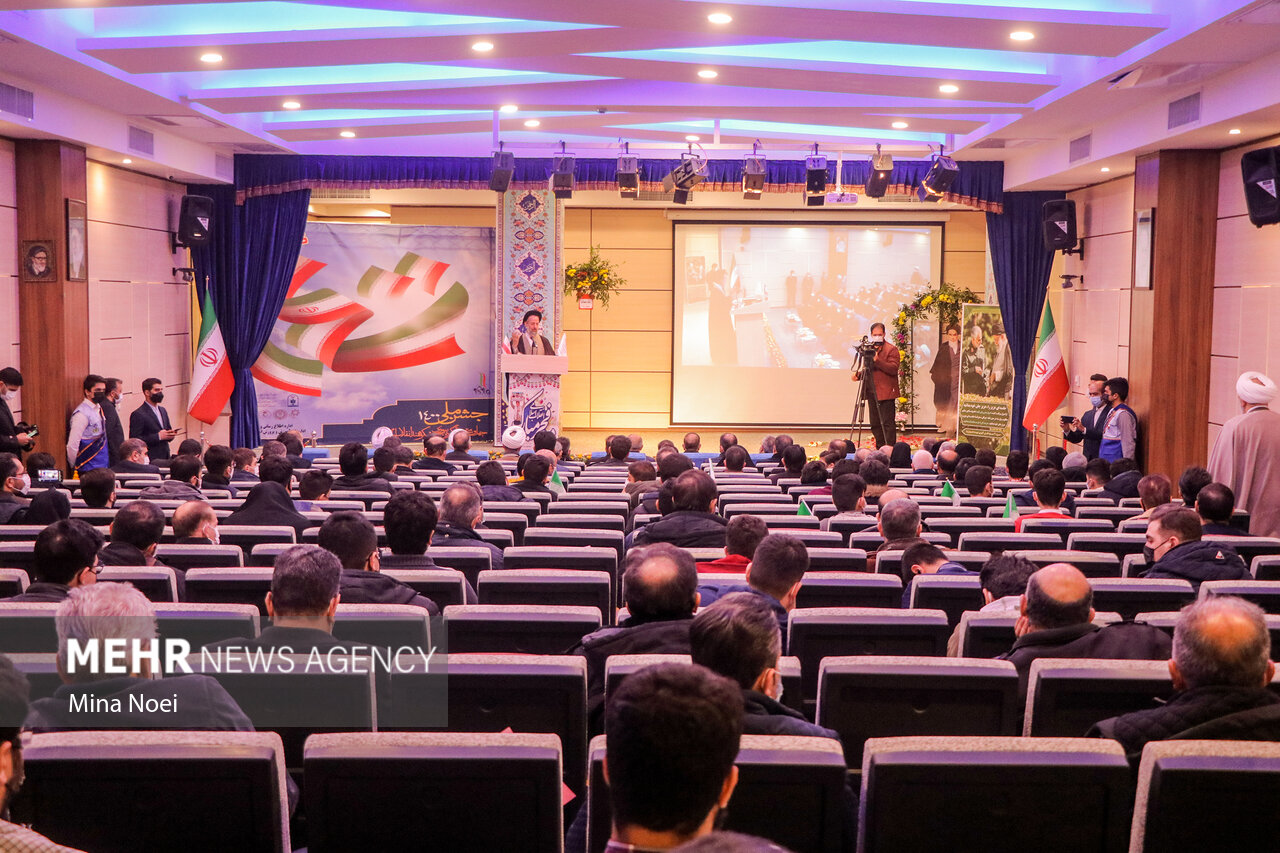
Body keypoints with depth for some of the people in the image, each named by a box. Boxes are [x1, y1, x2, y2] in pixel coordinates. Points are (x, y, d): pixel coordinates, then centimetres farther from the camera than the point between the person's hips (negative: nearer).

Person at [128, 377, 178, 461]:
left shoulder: (162, 410, 17)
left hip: (165, 457, 7)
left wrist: (170, 435, 2)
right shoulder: (138, 414, -8)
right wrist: (158, 436, -18)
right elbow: (134, 439, -15)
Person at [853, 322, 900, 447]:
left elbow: (893, 369, -15)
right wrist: (858, 374, 0)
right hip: (871, 393, 6)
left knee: (887, 423, -8)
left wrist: (877, 360, -24)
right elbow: (863, 367, 21)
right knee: (875, 424, 9)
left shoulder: (891, 349, -3)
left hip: (886, 393, -6)